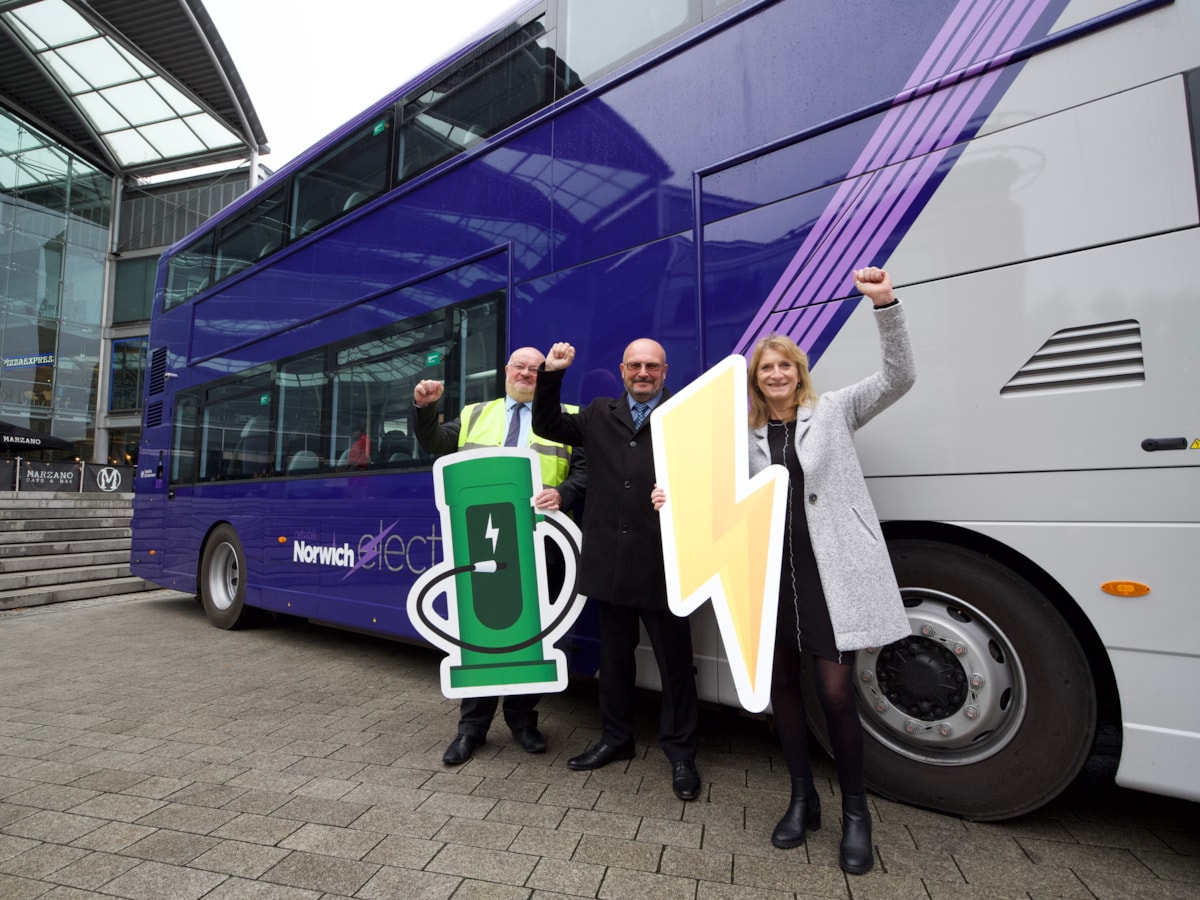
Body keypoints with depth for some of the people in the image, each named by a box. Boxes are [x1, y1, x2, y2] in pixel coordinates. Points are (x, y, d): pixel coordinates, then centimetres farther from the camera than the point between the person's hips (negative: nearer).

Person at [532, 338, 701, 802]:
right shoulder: (599, 414, 12)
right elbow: (548, 426, 13)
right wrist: (551, 374, 4)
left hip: (663, 560, -3)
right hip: (610, 559, 4)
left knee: (674, 659, 9)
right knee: (614, 654, 19)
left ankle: (680, 752, 29)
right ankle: (616, 737, 39)